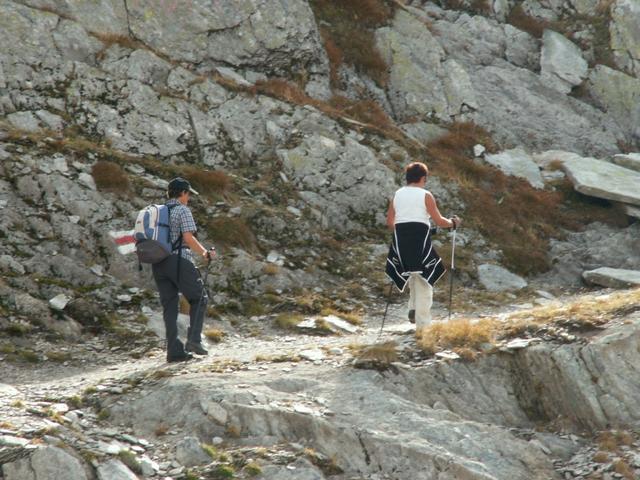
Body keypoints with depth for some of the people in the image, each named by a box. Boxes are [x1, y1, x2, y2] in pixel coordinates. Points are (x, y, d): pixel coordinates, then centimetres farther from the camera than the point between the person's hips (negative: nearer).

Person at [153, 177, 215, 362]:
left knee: (169, 307, 7)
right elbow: (188, 238, -13)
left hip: (158, 264, 6)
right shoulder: (182, 210, -3)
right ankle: (194, 339, -7)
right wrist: (205, 253, -3)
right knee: (198, 299, 8)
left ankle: (174, 350, 2)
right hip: (179, 260, -6)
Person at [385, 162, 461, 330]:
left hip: (400, 241, 4)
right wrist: (453, 223, 17)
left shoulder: (397, 195, 11)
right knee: (423, 283, 1)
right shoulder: (426, 196, -2)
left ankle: (413, 308, 11)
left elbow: (389, 222, 12)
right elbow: (439, 221, -2)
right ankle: (422, 324, -3)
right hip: (420, 239, -4)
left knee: (412, 275, 26)